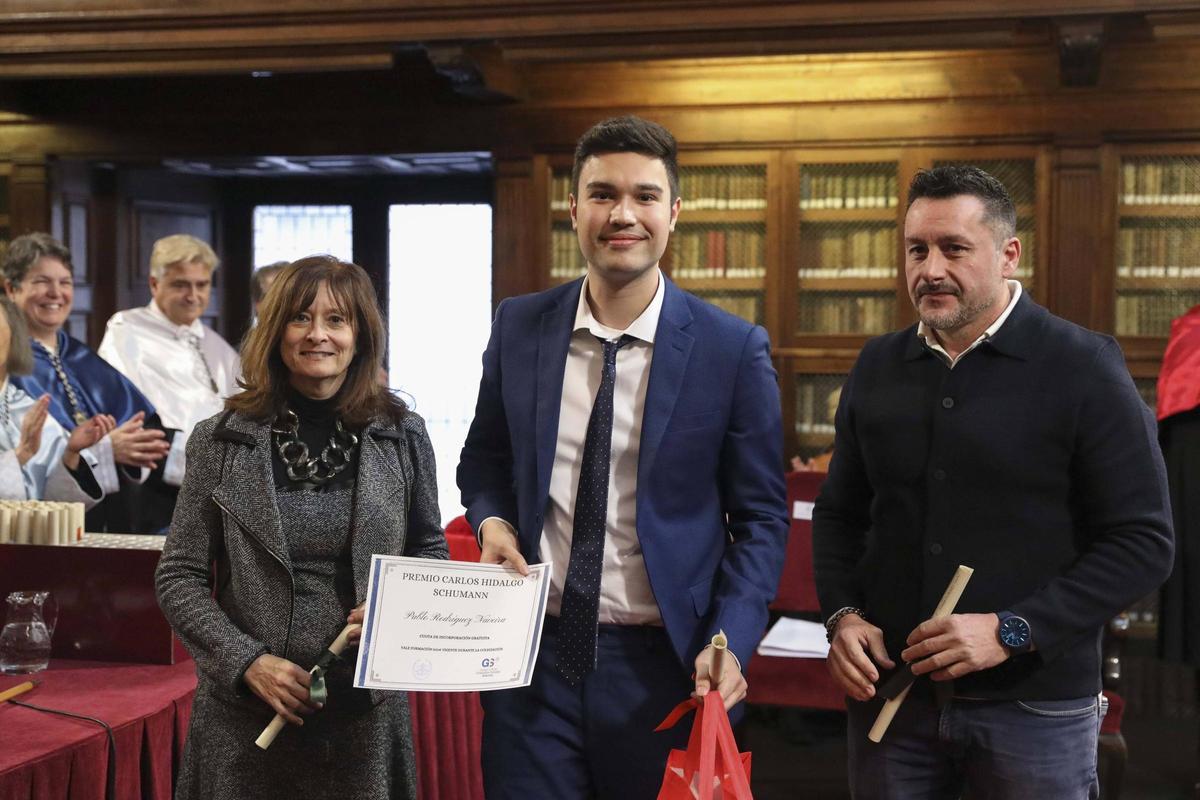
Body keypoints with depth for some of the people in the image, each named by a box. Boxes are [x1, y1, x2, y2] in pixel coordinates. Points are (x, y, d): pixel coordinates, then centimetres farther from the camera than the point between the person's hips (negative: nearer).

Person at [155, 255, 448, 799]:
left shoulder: (402, 437, 2)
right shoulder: (221, 441, -1)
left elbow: (431, 552, 12)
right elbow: (179, 577, 1)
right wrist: (247, 662, -11)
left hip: (367, 711, 1)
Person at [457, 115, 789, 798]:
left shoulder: (734, 350, -6)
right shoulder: (518, 328, 2)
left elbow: (761, 518, -1)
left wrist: (730, 645, -13)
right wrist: (493, 518, -4)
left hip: (663, 667, -2)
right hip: (532, 656, 2)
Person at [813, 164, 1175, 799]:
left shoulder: (1084, 369, -7)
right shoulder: (877, 367, 7)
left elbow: (1143, 542, -10)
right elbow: (840, 513, 16)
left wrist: (1013, 630, -17)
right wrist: (841, 615, -2)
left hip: (1034, 704, -3)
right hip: (888, 691, 4)